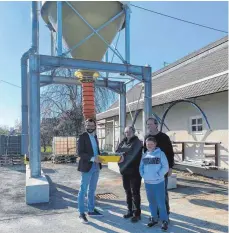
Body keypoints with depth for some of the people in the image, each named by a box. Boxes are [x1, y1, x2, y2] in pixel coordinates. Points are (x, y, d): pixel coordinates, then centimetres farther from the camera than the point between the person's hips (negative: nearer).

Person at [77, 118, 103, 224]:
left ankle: (91, 210, 28)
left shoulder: (95, 137, 12)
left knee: (92, 190, 16)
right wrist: (92, 158, -26)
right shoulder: (82, 137, -10)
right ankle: (81, 214, 10)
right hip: (87, 167, -7)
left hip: (96, 167, 7)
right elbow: (80, 153, -17)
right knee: (83, 190, 1)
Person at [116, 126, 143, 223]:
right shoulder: (123, 142, 12)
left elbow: (133, 155, -22)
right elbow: (117, 152, 3)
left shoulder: (137, 142, -8)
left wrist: (124, 157, -31)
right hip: (125, 170, 7)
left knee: (135, 192, -1)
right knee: (127, 192, 14)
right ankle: (130, 211, 27)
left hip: (134, 171, -6)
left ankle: (137, 214, 9)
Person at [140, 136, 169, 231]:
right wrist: (143, 175, -3)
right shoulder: (144, 155, 8)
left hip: (159, 182, -4)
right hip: (147, 182, 4)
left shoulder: (160, 153, -5)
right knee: (151, 202, 15)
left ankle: (164, 220, 12)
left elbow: (165, 167, -8)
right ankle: (154, 218, 29)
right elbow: (141, 167, 12)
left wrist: (158, 176, -16)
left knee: (161, 202, -1)